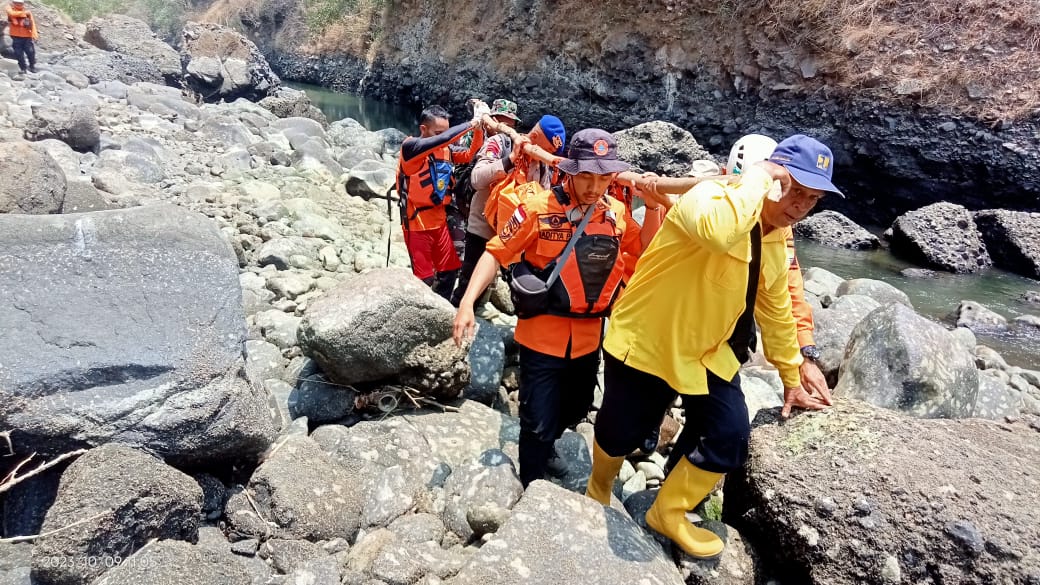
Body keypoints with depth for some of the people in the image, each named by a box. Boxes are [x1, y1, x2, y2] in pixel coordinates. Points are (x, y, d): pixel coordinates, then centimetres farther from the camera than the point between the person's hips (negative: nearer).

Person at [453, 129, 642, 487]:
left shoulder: (618, 212, -2)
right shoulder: (539, 206, -15)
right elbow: (497, 252, -12)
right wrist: (468, 301, -23)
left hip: (588, 336, 5)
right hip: (542, 335, -5)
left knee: (575, 412, 24)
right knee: (539, 424, 4)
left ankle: (543, 448, 54)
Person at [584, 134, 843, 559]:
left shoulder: (777, 240, 2)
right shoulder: (711, 198, -24)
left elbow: (775, 308, 14)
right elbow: (719, 231, -51)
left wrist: (791, 377, 20)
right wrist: (757, 178, -34)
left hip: (708, 354, 7)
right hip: (643, 342, -6)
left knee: (730, 441, -2)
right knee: (620, 434, 10)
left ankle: (668, 514, 22)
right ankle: (599, 489, 46)